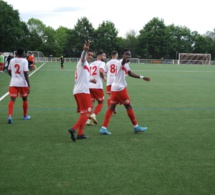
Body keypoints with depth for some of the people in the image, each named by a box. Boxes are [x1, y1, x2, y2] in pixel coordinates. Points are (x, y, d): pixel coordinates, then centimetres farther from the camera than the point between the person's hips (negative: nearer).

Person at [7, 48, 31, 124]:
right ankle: (25, 116, 29)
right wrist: (29, 85, -13)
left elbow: (9, 71, 19)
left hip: (13, 83, 3)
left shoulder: (12, 60, 6)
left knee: (12, 100, -1)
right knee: (25, 99, 16)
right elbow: (26, 74, -15)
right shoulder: (24, 61, -8)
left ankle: (10, 116, -21)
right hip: (22, 83, -3)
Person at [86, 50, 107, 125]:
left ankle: (89, 119, 4)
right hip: (97, 86, -6)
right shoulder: (101, 63, 0)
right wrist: (104, 78, -4)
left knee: (91, 103, 12)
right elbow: (101, 71, -19)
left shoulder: (91, 64, 21)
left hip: (89, 85, 6)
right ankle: (93, 114, -11)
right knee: (100, 102, 9)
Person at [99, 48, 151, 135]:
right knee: (128, 106, 2)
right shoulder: (121, 62, -15)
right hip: (120, 88, -9)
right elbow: (122, 62, -42)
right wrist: (125, 59, -65)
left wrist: (142, 77, 32)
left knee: (112, 107, 5)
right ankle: (136, 127, 15)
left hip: (115, 88, 9)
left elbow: (130, 73, 30)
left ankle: (103, 128, 2)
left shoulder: (126, 63, 16)